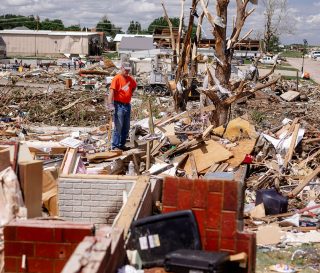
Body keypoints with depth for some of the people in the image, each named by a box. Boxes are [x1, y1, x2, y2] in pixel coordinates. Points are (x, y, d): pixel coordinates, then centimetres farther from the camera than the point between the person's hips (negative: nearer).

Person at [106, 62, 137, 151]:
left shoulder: (131, 79, 9)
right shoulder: (117, 78, -11)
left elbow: (134, 86, 31)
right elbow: (112, 91, -18)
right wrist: (110, 105, -27)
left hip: (127, 105, 7)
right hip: (119, 105, -7)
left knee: (126, 127, 11)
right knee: (118, 127, -7)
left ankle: (122, 144, 22)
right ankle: (115, 146, -1)